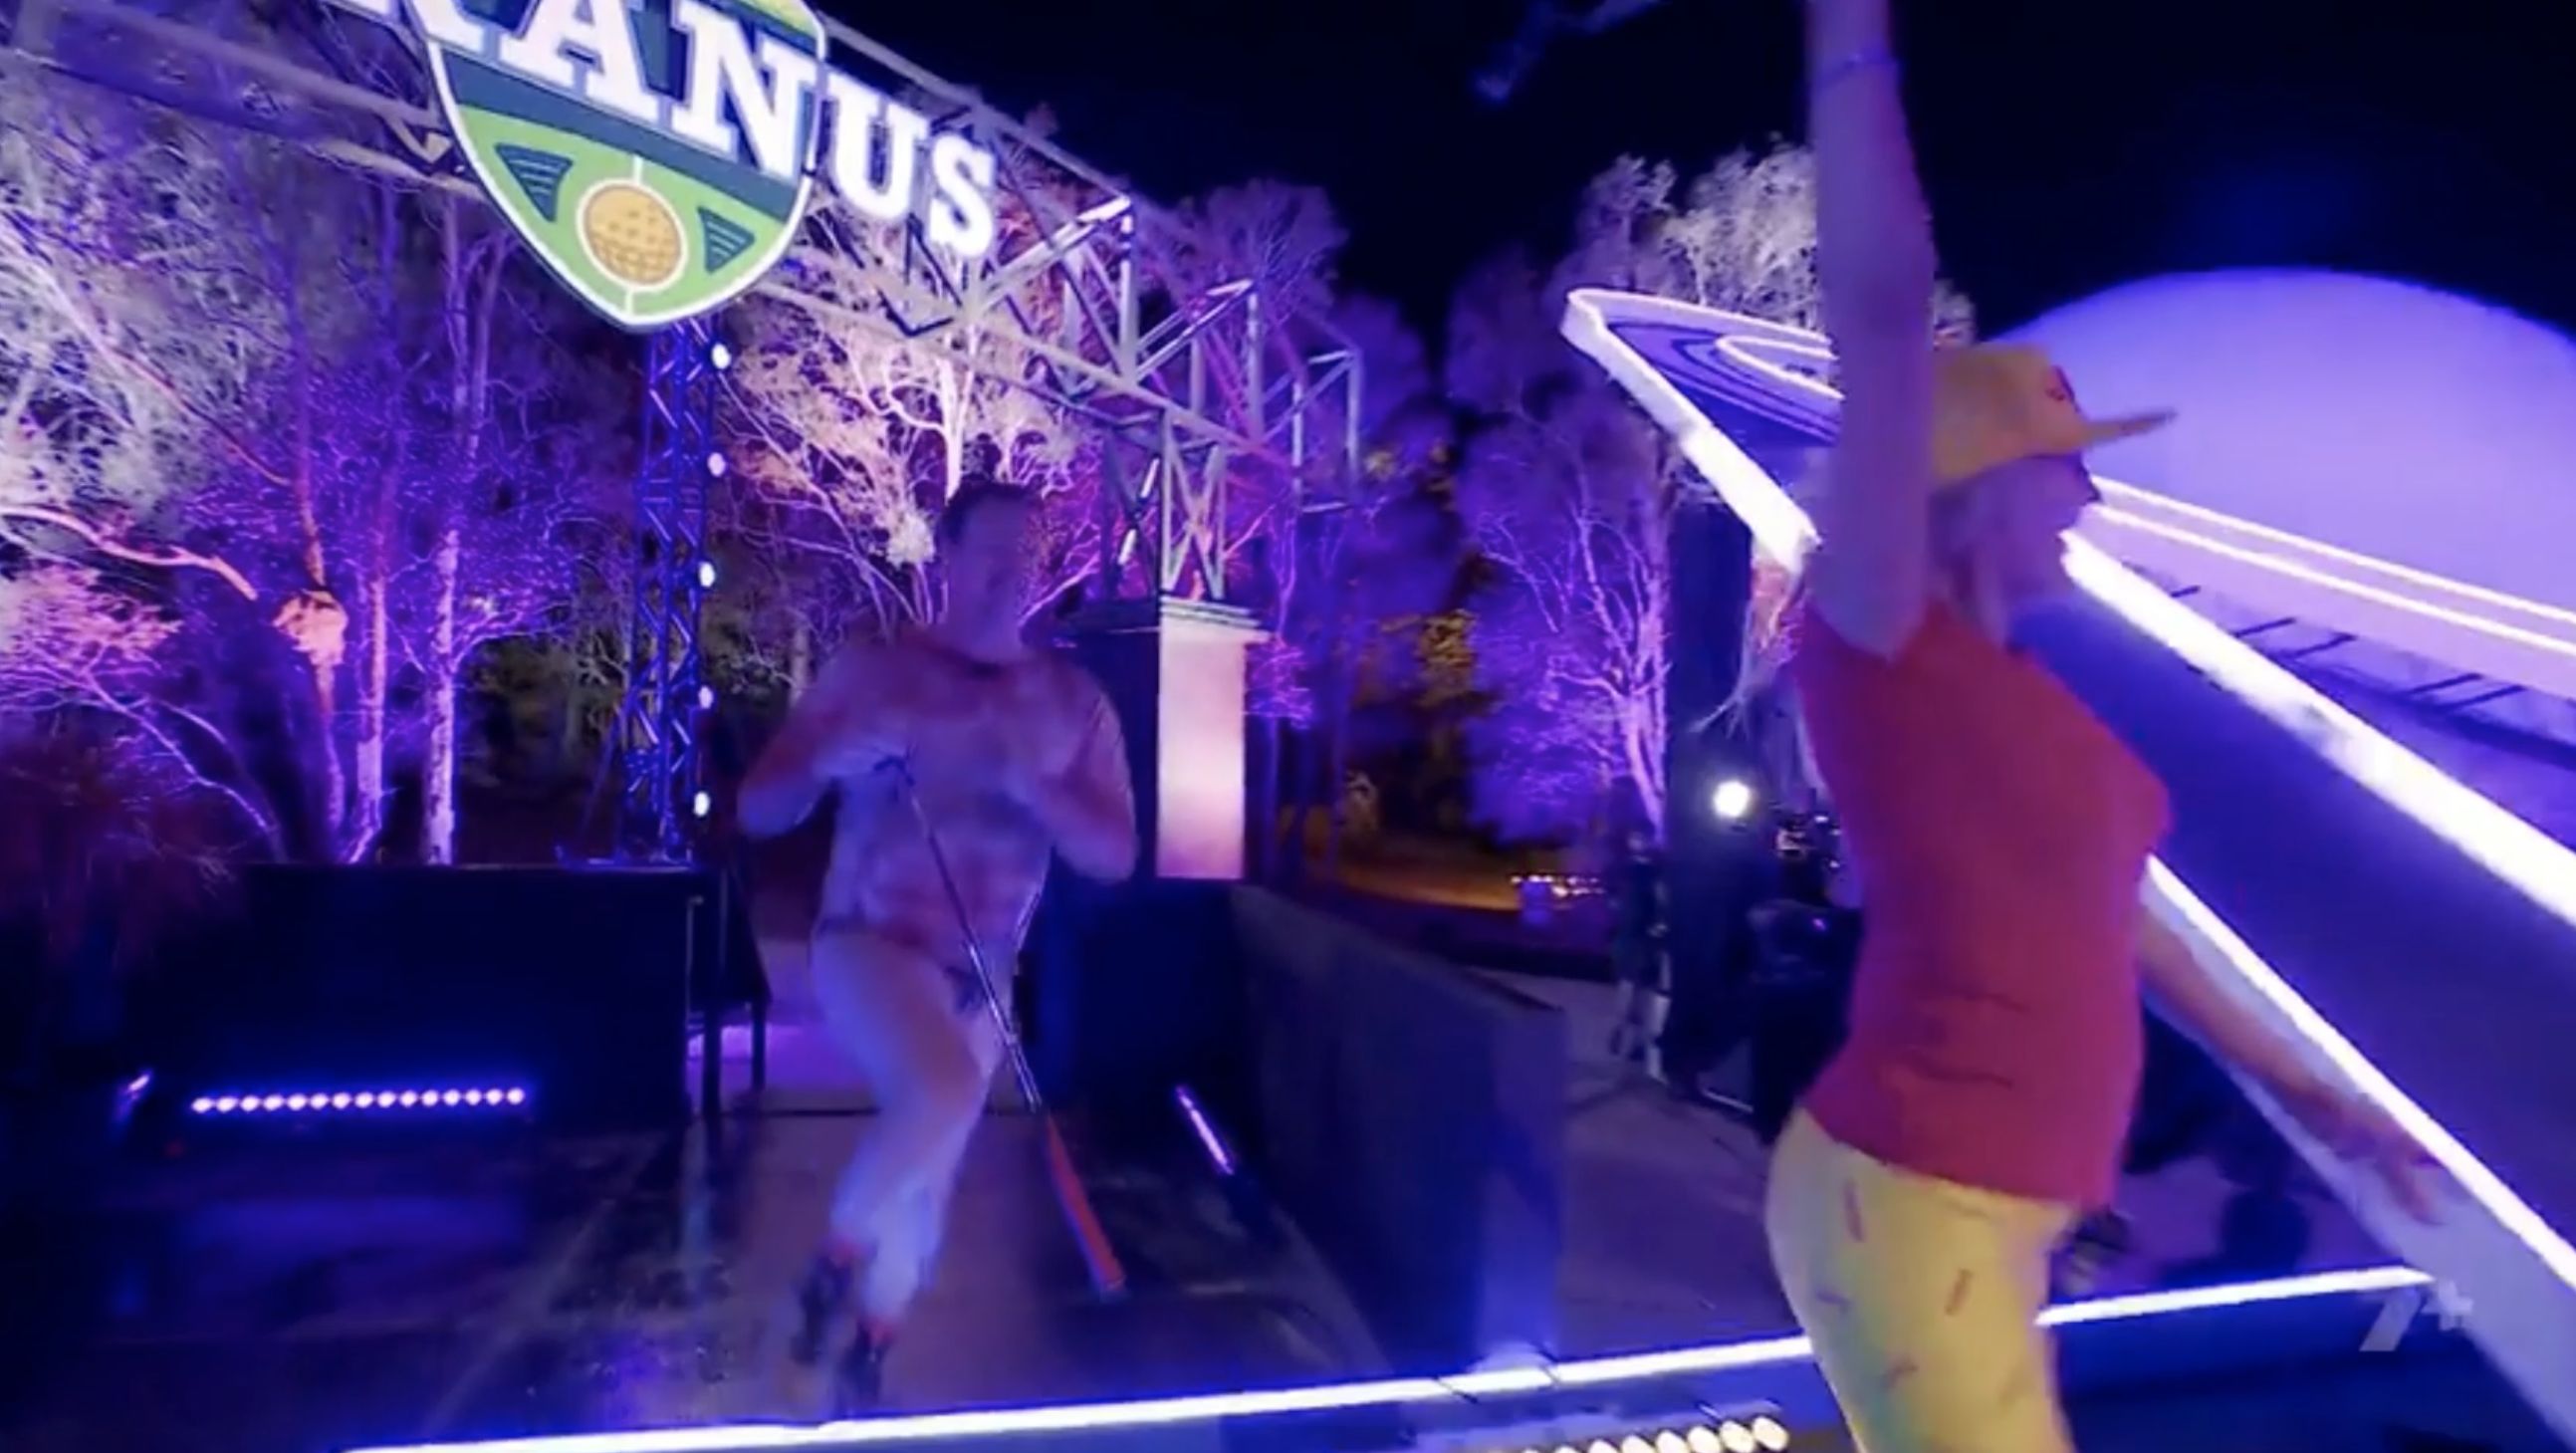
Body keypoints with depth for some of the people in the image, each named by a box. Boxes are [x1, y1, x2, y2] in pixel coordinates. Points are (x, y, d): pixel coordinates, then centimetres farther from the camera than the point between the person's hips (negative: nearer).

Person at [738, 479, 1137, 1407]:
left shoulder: (1075, 702, -2)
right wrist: (827, 762, -24)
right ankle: (835, 1261, -1)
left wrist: (1031, 786, -24)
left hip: (980, 979, 4)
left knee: (927, 1189, 15)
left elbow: (1116, 855, -7)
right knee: (945, 1091, -32)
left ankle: (866, 1367, 43)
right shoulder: (869, 670, -6)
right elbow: (757, 812, -2)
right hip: (867, 943, -3)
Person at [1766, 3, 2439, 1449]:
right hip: (1906, 1207, -8)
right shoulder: (1881, 647, -15)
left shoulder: (2012, 684, 9)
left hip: (1994, 1210, 8)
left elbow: (2105, 913, 18)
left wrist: (2308, 1090, 25)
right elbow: (1883, 319, -26)